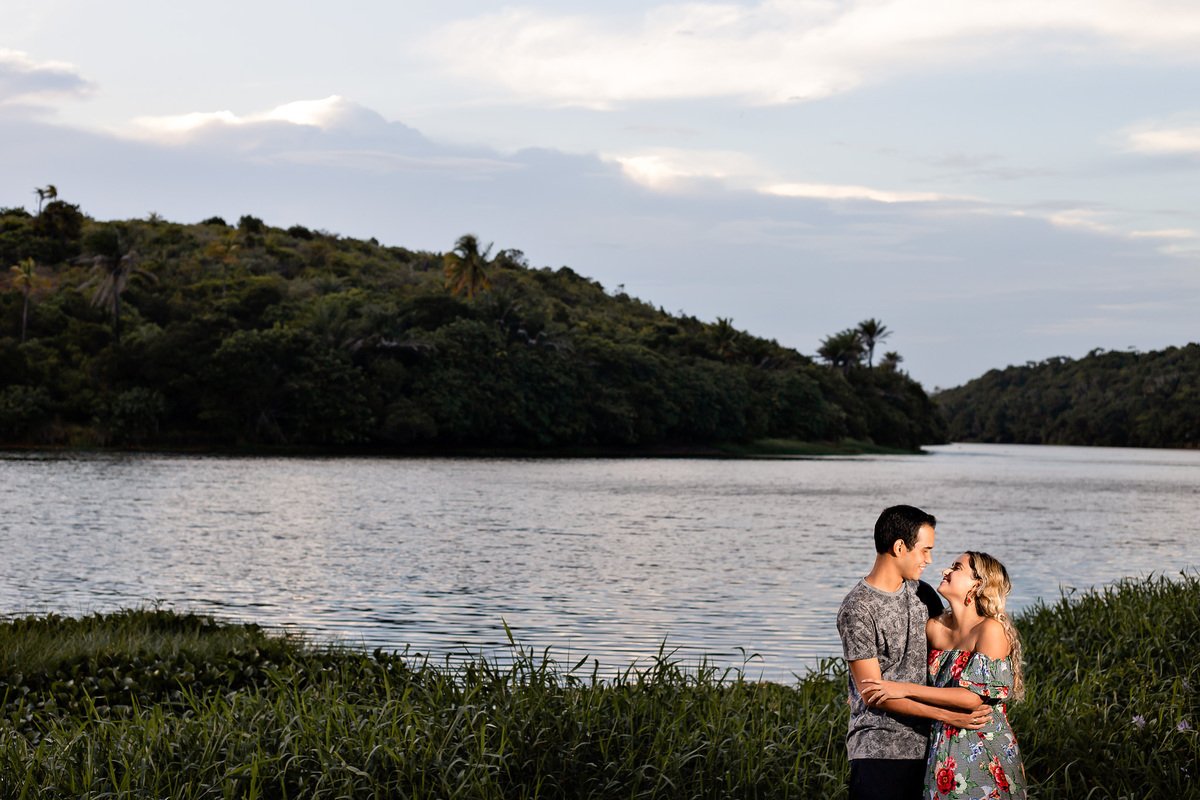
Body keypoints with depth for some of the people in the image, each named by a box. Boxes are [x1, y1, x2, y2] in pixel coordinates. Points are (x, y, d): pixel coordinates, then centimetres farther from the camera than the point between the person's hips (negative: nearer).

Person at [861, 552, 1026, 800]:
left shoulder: (991, 630, -13)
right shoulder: (935, 628, 5)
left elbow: (975, 697, -19)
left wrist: (906, 689, -19)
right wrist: (867, 692, 11)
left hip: (984, 753, -5)